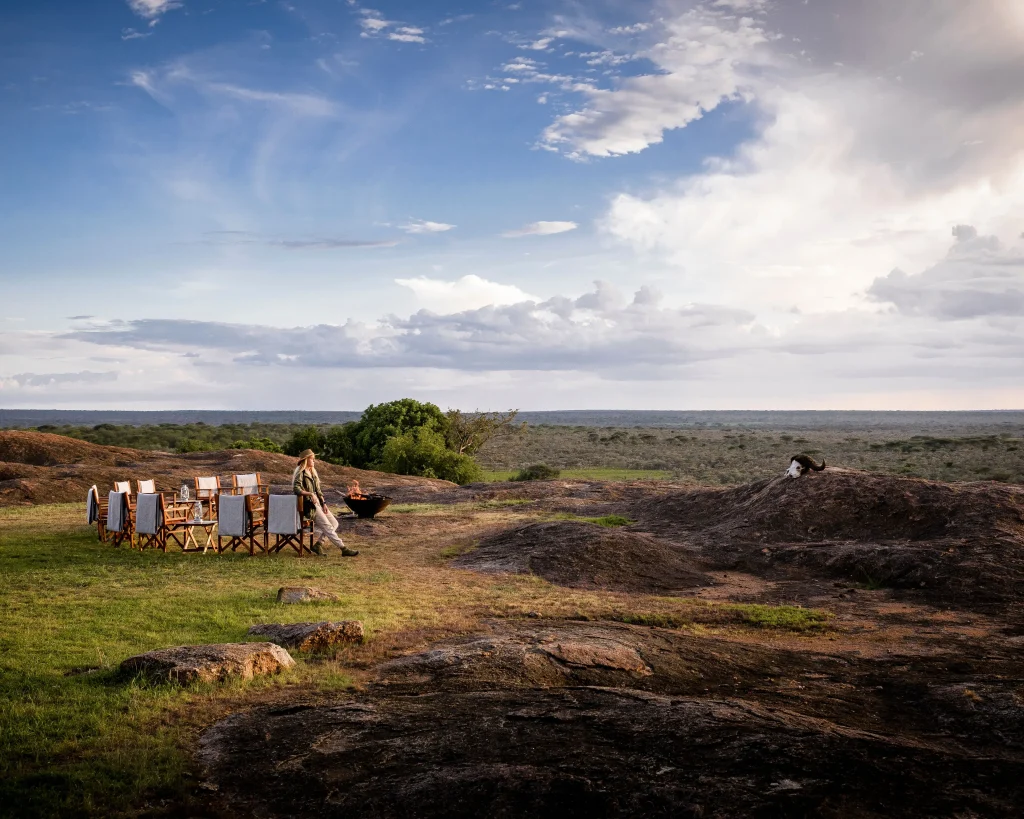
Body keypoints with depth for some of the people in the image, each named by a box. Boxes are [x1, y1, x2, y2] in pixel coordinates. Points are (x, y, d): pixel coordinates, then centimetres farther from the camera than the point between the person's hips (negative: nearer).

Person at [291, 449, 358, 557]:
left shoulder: (313, 472, 18)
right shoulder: (300, 473, -6)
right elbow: (296, 488, -19)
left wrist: (324, 504, 3)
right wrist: (310, 494, -31)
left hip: (317, 503, 8)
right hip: (308, 505, -8)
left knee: (334, 523, -3)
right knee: (327, 526, -14)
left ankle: (317, 544, -3)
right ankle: (343, 549, -16)